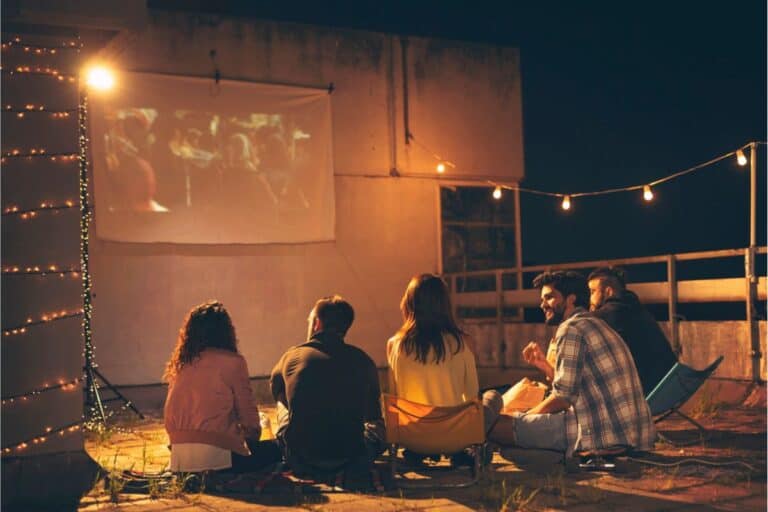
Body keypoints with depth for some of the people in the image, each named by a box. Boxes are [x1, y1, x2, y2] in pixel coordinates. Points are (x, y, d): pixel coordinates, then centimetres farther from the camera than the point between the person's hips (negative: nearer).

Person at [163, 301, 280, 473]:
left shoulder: (181, 365, 12)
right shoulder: (233, 362, -4)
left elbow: (169, 420, 17)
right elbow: (247, 413, 0)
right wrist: (253, 435, 21)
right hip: (215, 456, -6)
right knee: (274, 449, 15)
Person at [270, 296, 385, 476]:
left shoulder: (292, 356, 0)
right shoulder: (363, 360, 0)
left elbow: (275, 390, 24)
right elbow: (373, 414, 16)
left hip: (301, 462, 0)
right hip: (353, 459, 0)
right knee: (376, 425, 31)